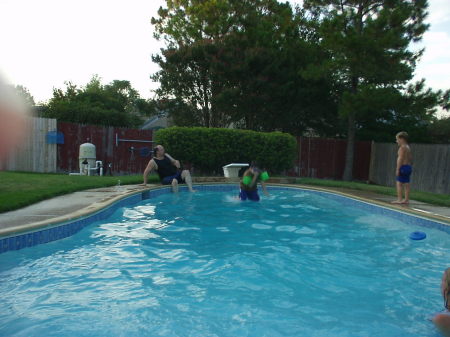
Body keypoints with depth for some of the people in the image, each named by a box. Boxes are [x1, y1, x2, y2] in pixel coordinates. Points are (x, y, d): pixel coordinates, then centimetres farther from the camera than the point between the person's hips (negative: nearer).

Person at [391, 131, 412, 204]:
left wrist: (397, 169, -20)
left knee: (399, 183, -7)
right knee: (406, 184, 9)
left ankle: (399, 199, -9)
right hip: (408, 167, 9)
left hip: (403, 167, -9)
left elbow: (400, 159, -19)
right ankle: (406, 200, 12)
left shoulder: (402, 147, -11)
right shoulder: (408, 147, 17)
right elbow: (410, 159, 21)